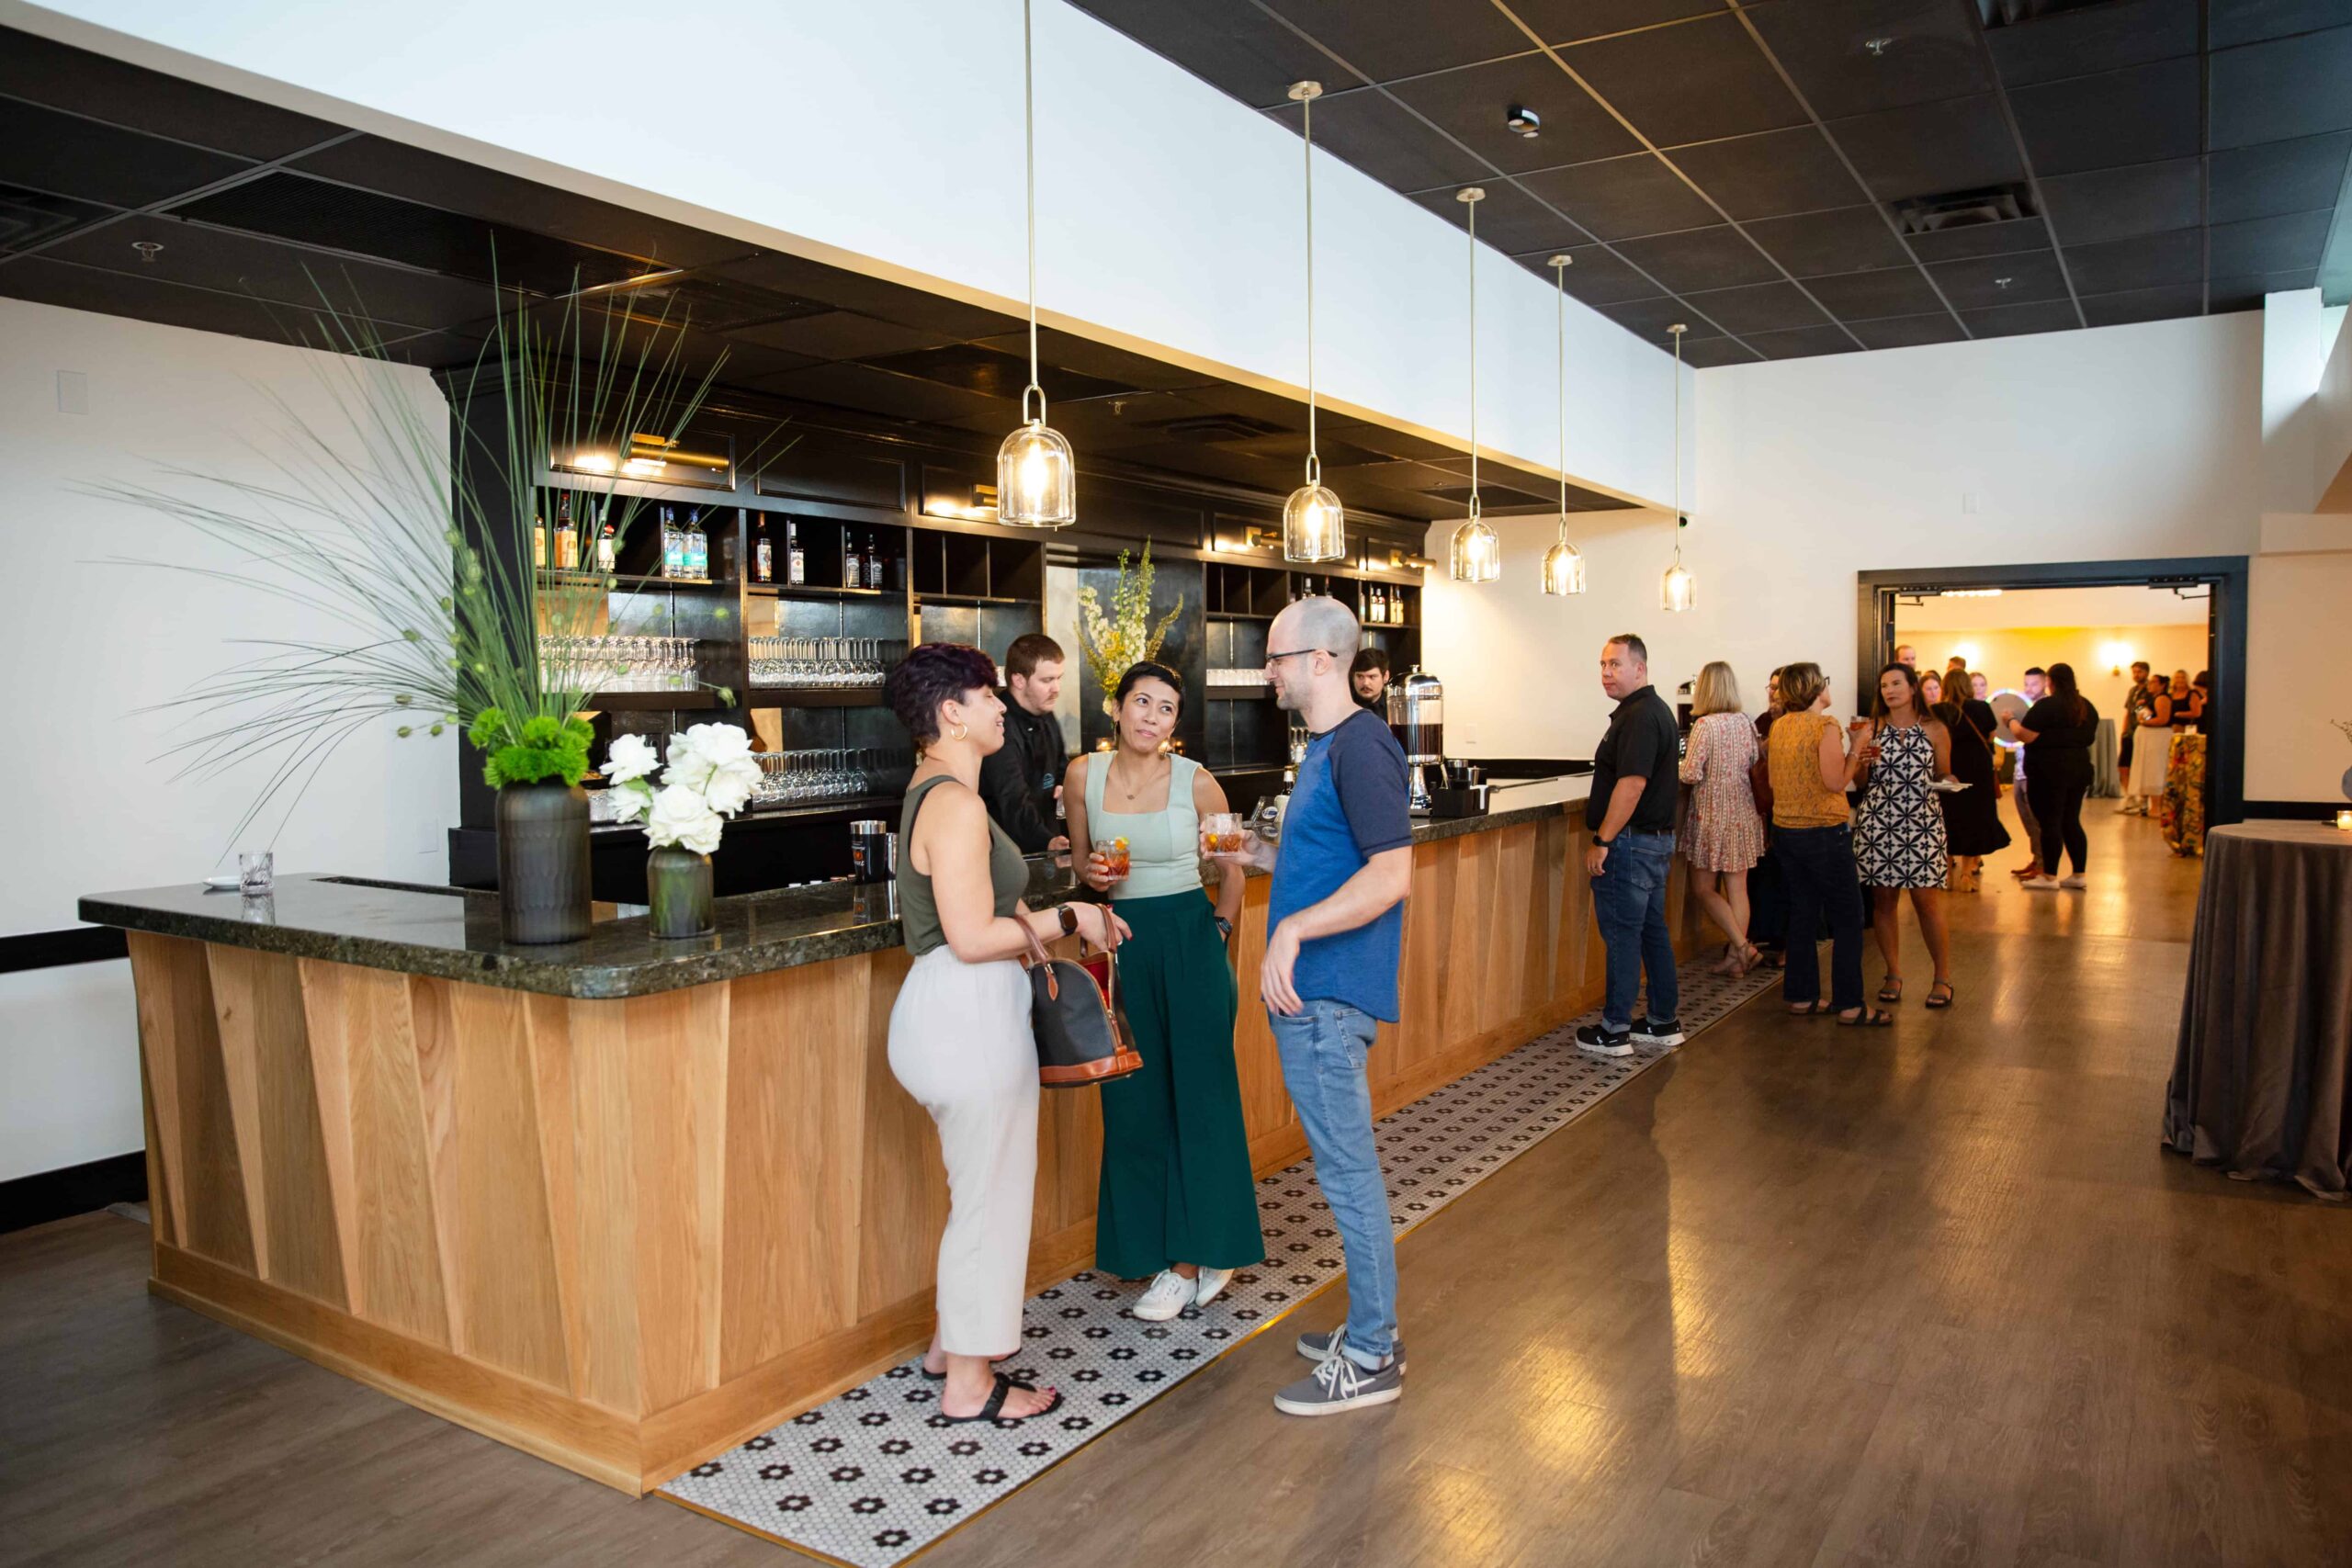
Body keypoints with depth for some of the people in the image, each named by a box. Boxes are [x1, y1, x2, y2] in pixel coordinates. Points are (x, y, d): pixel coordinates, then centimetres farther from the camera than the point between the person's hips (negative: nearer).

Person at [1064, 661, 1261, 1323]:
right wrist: (1093, 876, -7)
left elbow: (1230, 868, 6)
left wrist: (1216, 932, 3)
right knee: (1134, 1102, 8)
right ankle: (1159, 1248, 22)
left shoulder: (1196, 782, -7)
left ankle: (1197, 1256, 17)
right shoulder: (1084, 774, 1)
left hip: (1189, 943, -3)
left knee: (1198, 1094, 3)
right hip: (1121, 945, 3)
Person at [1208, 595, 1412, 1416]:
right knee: (1347, 1165, 17)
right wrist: (1266, 857, 16)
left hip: (1328, 993, -10)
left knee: (1347, 1170, 0)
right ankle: (1370, 1329, 31)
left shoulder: (1360, 747, -17)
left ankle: (1370, 1360, 13)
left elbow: (1391, 875, -25)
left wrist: (1293, 930, -28)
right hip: (1311, 990, 10)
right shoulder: (1325, 747, 15)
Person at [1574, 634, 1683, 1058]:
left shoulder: (1639, 717, -18)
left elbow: (1631, 784, -25)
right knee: (1653, 930, 15)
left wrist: (1602, 841, -22)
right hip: (1657, 837, 10)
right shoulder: (1656, 710, 16)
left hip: (1631, 842, -10)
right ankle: (1663, 1022, 23)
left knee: (1622, 935, -4)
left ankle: (1614, 1031, 3)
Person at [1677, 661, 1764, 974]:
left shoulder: (1705, 725, -15)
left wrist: (1682, 769, 3)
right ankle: (1736, 957, 13)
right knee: (1737, 888, 10)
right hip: (1743, 813, 6)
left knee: (1704, 889, 5)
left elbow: (1691, 774, -17)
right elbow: (1754, 766, 12)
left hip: (1713, 815, -6)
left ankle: (1742, 947, -4)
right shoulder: (1746, 723, 3)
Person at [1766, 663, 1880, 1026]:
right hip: (1824, 832, -7)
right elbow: (1836, 782, -19)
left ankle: (1801, 996, 19)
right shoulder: (1825, 726, -14)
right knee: (1848, 919, 1)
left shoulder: (1778, 726, 6)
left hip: (1785, 831, 7)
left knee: (1803, 914, 14)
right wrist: (1855, 754, -4)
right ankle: (1849, 1005, 3)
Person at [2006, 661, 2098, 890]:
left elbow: (2025, 736, -17)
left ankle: (2050, 877, 0)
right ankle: (2078, 874, 14)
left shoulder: (2046, 706, -14)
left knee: (2050, 822, -3)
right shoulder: (2087, 706, 11)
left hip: (2050, 770, -7)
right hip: (2079, 768, 7)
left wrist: (2012, 721, 1)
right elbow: (2090, 737, 22)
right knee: (2071, 822, 12)